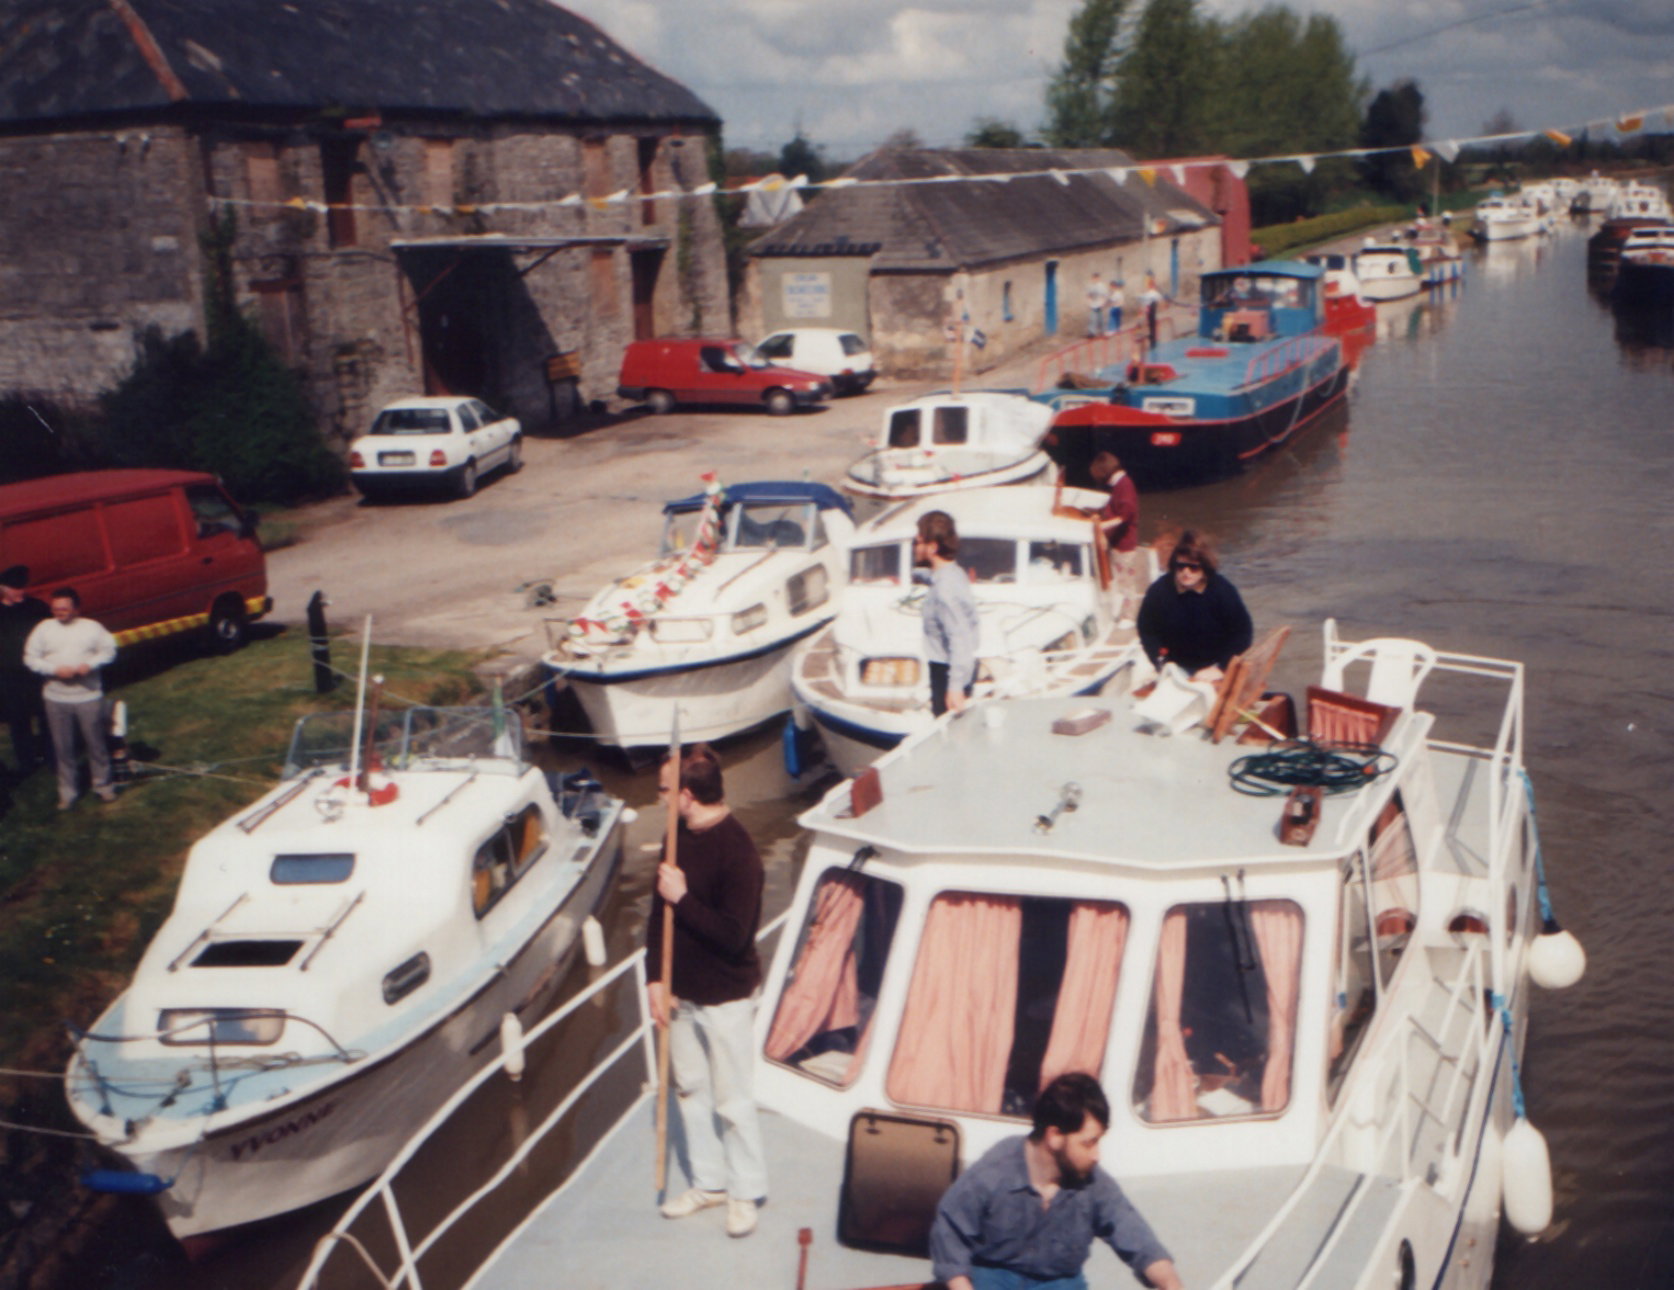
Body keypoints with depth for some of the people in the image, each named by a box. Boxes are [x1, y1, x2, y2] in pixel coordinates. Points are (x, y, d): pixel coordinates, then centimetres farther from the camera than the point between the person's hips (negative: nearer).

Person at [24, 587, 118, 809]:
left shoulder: (91, 627, -1)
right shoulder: (44, 628, 1)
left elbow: (109, 650, 2)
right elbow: (30, 657, 0)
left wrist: (90, 664, -16)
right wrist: (55, 670, -15)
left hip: (89, 696, -1)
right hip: (56, 698, 1)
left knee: (96, 743, 7)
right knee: (63, 748, 6)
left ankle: (103, 786, 22)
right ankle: (67, 792, 18)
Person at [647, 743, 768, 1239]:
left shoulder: (737, 852, -23)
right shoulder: (682, 837, 1)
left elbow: (733, 936, -27)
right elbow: (659, 911, 8)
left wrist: (682, 897, -24)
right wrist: (656, 979, 1)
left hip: (725, 998, -8)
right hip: (682, 992, 8)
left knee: (731, 1100, 5)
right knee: (690, 1090, 18)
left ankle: (745, 1192, 23)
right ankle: (708, 1182, 34)